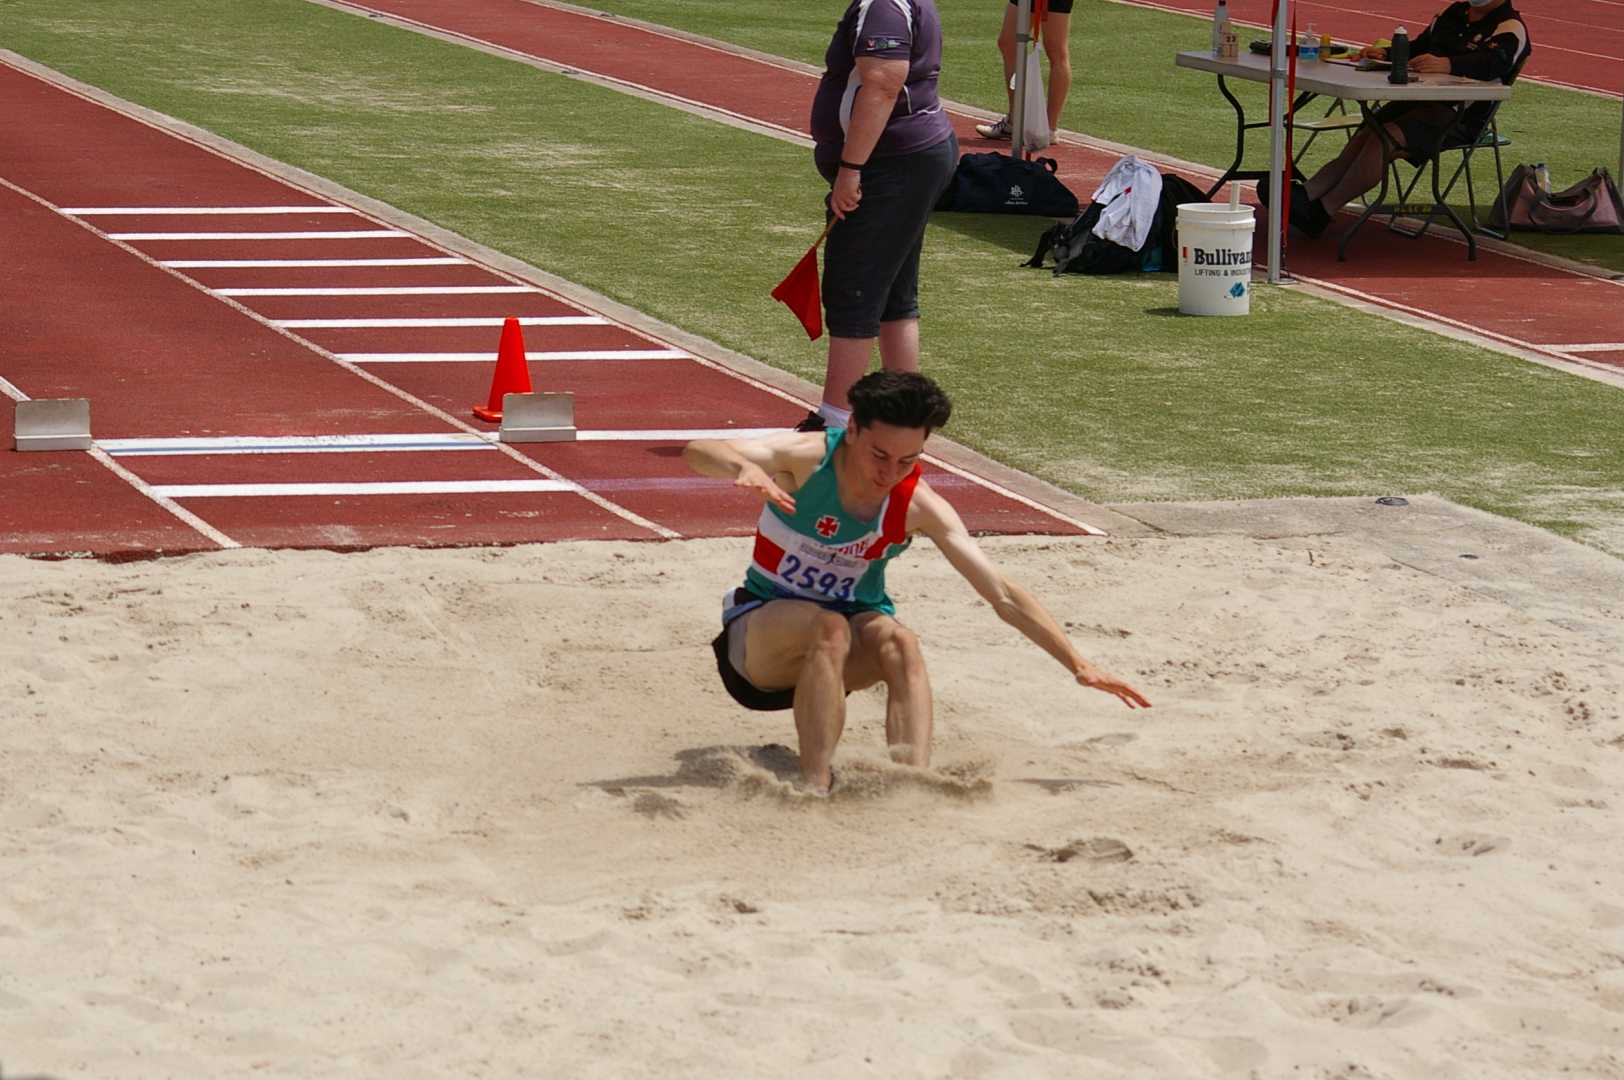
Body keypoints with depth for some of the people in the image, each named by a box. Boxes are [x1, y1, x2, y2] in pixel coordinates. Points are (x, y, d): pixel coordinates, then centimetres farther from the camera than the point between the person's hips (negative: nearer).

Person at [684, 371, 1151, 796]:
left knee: (899, 643, -31)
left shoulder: (919, 507, -13)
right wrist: (746, 468, -58)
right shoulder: (806, 458, -20)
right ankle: (816, 788, -42)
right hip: (760, 631, -2)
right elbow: (698, 453, -35)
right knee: (829, 628, -36)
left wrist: (1079, 666, -16)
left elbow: (1003, 596, -11)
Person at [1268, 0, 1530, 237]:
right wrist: (1385, 54, 8)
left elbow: (1494, 62, -26)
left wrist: (1447, 64, -43)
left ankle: (1321, 211, -32)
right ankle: (1308, 193, -30)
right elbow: (1418, 48, 29)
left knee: (1385, 138, -27)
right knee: (1365, 136, -16)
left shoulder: (1509, 27, -5)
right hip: (1420, 100, 8)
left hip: (1460, 115, -8)